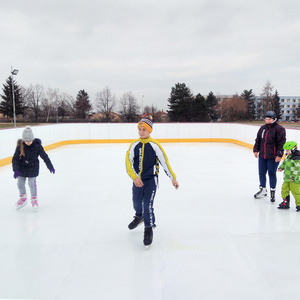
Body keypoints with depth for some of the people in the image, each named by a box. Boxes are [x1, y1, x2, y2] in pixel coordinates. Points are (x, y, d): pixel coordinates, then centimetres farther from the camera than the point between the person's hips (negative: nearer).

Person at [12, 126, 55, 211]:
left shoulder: (37, 146, -15)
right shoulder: (20, 146, -13)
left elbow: (44, 156, -6)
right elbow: (15, 158, -8)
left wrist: (50, 167, -2)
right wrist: (15, 170, -17)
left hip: (33, 168, -3)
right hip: (22, 168, 3)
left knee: (32, 183, 0)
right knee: (20, 183, 10)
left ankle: (34, 199, 20)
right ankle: (23, 198, 32)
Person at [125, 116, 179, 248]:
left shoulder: (155, 145, -12)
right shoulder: (134, 145, -3)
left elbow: (164, 161, -8)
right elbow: (128, 162, -10)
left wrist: (173, 178, -7)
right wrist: (134, 177, -24)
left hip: (151, 180, -4)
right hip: (137, 180, 4)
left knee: (148, 205, -9)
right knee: (136, 202, 18)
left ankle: (149, 228, 12)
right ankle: (139, 217, 51)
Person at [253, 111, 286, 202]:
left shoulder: (279, 129, -9)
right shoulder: (263, 128, 10)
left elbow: (281, 143, -12)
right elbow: (258, 140, 16)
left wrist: (279, 155, -16)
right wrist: (256, 150, 8)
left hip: (273, 157, -6)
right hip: (262, 156, 6)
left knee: (272, 174, 2)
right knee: (261, 173, 12)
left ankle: (272, 192, 18)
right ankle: (263, 190, 29)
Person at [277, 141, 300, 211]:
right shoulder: (288, 156, 10)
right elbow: (284, 162, 26)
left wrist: (293, 177, -26)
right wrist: (281, 167, 10)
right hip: (287, 178, 9)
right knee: (284, 189, 12)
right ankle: (285, 203, 24)